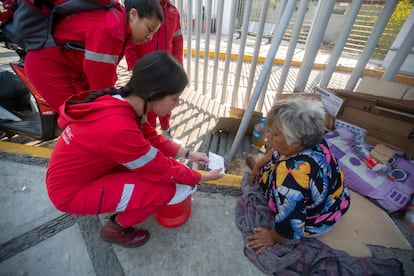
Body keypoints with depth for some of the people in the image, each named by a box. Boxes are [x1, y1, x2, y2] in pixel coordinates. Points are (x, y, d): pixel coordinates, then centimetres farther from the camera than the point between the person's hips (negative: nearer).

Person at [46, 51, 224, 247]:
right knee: (163, 189, -18)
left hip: (85, 169, 8)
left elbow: (152, 138, 0)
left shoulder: (121, 100, -13)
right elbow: (163, 171, -24)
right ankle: (115, 229, 8)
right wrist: (202, 177, -9)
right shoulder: (120, 129, -37)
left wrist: (188, 154, -2)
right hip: (71, 191, -8)